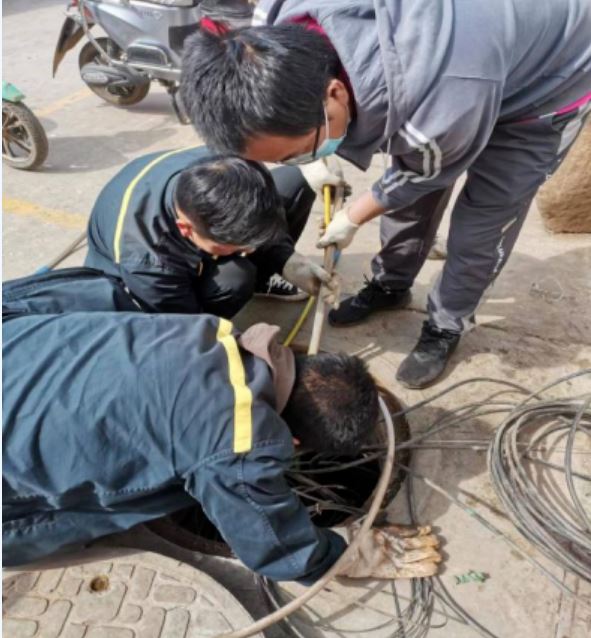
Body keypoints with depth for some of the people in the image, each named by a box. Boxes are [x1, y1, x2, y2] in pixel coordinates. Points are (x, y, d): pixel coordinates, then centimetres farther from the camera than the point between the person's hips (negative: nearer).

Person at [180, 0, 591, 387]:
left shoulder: (442, 103, -45)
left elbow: (424, 174, -20)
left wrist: (353, 219, -7)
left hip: (547, 79, -5)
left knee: (484, 218, -5)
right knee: (407, 196, 10)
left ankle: (447, 327, 18)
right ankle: (390, 286, 33)